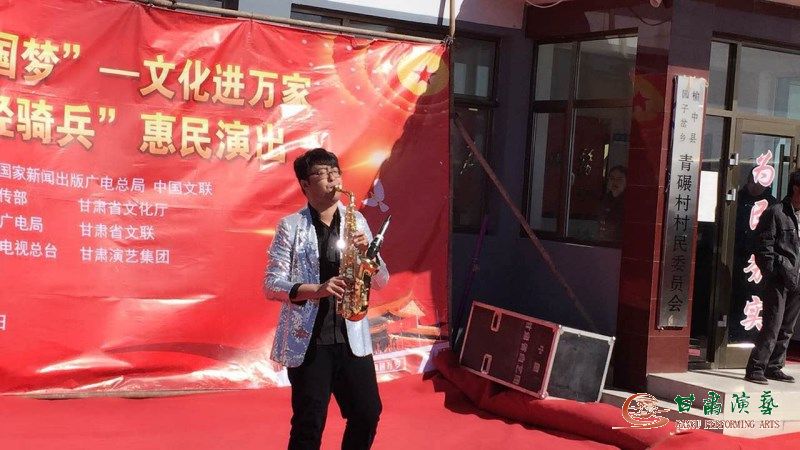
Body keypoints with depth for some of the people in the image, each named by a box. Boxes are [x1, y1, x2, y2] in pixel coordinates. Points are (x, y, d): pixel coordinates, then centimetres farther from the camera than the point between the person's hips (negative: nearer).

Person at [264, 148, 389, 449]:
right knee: (309, 423, -2)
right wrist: (315, 290, -22)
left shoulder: (356, 221, 8)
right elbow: (272, 285, -8)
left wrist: (367, 253, -12)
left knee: (368, 413, 6)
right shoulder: (290, 226, -3)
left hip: (351, 337, 4)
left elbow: (381, 282, 8)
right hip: (306, 339, -4)